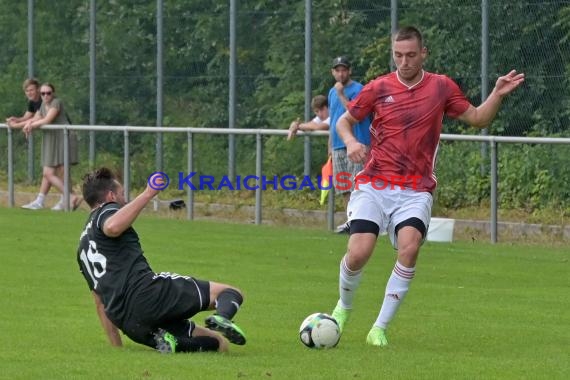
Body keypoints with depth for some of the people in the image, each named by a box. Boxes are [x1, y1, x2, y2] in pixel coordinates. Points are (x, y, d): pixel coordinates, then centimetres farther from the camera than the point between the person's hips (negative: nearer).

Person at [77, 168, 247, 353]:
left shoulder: (84, 248, 33)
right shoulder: (106, 211, 8)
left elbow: (100, 303, 32)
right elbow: (112, 227, -21)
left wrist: (117, 348, 32)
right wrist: (147, 194, -16)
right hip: (147, 292, -7)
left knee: (220, 344, 13)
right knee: (230, 293, -2)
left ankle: (168, 342, -16)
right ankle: (221, 317, -38)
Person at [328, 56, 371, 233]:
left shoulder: (358, 90, -6)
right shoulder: (332, 92, 18)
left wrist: (342, 95, -18)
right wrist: (330, 146, 24)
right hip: (338, 146, 8)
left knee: (357, 185, -13)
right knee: (343, 187, 9)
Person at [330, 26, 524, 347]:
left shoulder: (441, 87, 5)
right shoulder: (378, 88, 2)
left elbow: (478, 118, 12)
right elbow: (345, 121, 14)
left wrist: (498, 94, -5)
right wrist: (350, 142, -7)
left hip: (416, 191, 0)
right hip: (374, 186, 0)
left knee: (410, 248, -25)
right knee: (358, 254, -14)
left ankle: (380, 329, -14)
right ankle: (344, 307, 20)